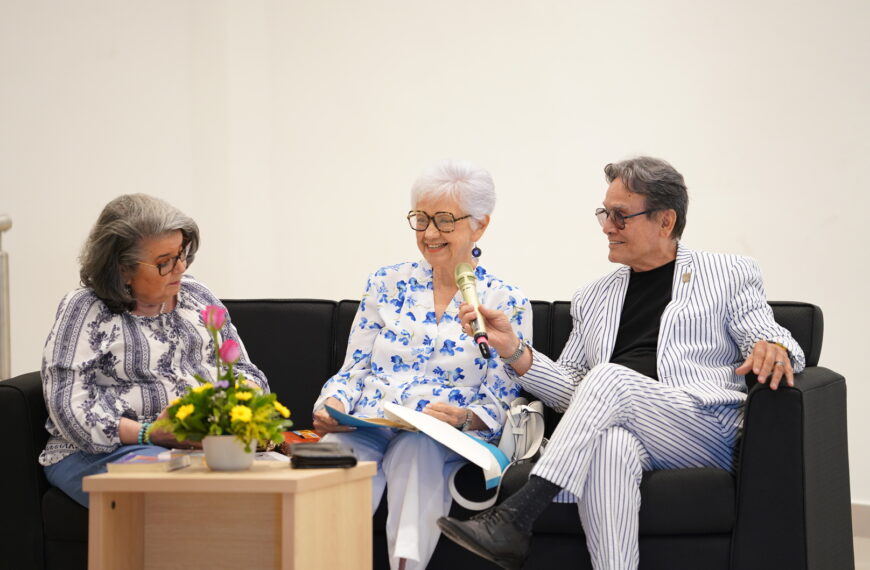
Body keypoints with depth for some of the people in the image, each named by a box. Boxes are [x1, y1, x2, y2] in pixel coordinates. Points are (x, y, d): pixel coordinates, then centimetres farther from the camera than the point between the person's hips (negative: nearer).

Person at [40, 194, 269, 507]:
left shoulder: (196, 296, 17)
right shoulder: (84, 310, -1)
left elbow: (247, 374, 21)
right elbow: (69, 410, -10)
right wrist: (150, 434, -20)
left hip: (210, 443, 5)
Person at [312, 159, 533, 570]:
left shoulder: (506, 304, 8)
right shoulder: (387, 284, 16)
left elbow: (502, 404, 3)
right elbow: (354, 371, 15)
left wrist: (463, 418, -19)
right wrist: (333, 405, -7)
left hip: (445, 443, -2)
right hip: (365, 429, 2)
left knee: (416, 446, -40)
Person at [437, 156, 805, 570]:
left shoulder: (730, 275, 16)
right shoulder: (593, 299, 27)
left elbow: (768, 339, 7)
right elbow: (573, 391, 21)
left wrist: (774, 348, -18)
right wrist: (514, 350, 5)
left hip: (707, 433, -2)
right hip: (619, 427, 2)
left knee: (609, 378, -30)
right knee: (609, 447, -37)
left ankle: (514, 520, -35)